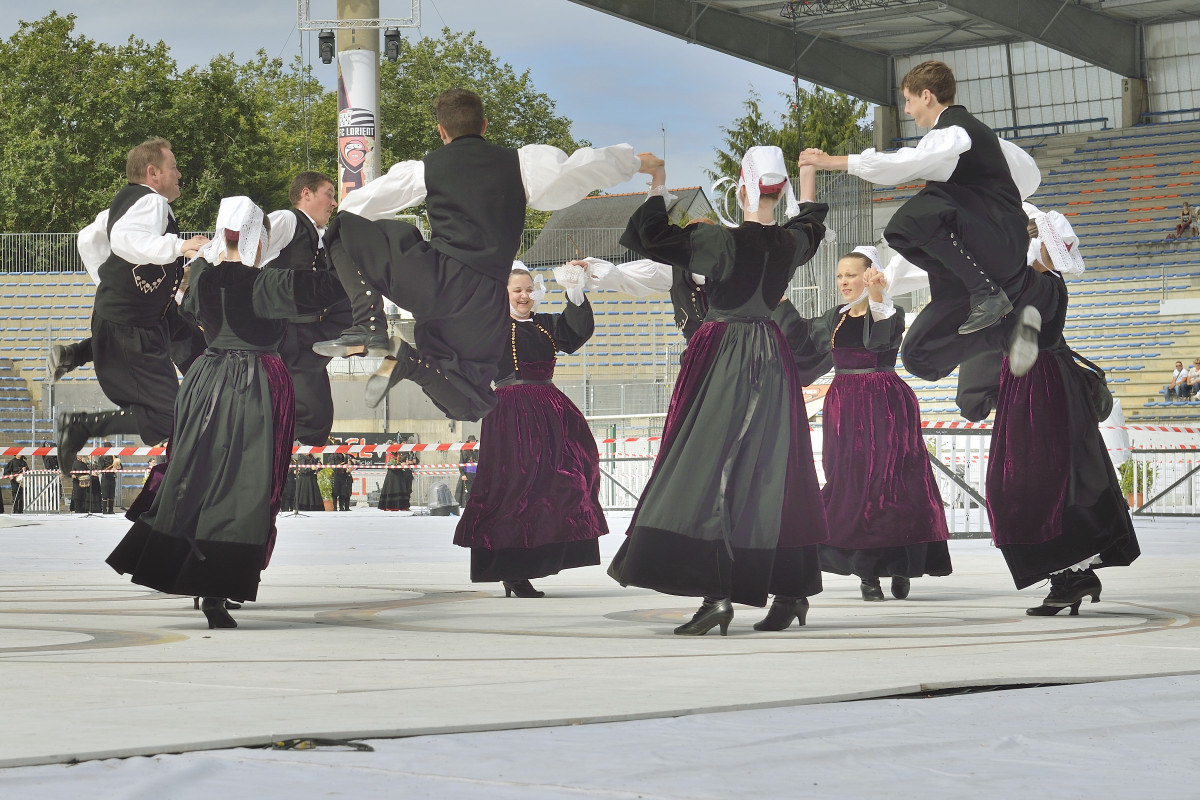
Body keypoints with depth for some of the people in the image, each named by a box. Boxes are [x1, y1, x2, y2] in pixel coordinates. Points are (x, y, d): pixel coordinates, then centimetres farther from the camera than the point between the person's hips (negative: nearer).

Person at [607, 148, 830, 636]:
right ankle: (793, 588, 17)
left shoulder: (722, 241, -14)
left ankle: (719, 594, -19)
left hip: (721, 357, -6)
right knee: (772, 468, 12)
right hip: (771, 358, 6)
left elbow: (650, 237, -7)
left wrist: (657, 186, 6)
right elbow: (811, 223, 28)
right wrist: (808, 175, 45)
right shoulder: (792, 243, 2)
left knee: (710, 468, -8)